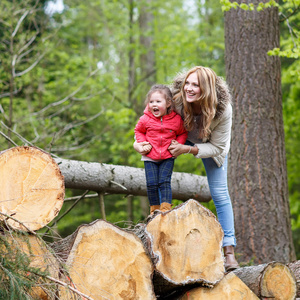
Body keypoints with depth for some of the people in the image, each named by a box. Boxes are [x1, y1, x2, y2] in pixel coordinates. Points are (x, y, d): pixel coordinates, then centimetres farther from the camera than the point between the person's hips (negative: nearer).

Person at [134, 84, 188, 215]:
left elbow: (182, 133, 9)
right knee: (152, 184, -3)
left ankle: (166, 207, -9)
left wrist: (178, 145, -8)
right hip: (150, 157, 1)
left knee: (164, 181, -10)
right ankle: (154, 208, 11)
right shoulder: (145, 119, -9)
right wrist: (142, 143, -5)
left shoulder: (176, 119, -9)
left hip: (168, 157, -1)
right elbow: (138, 131, 11)